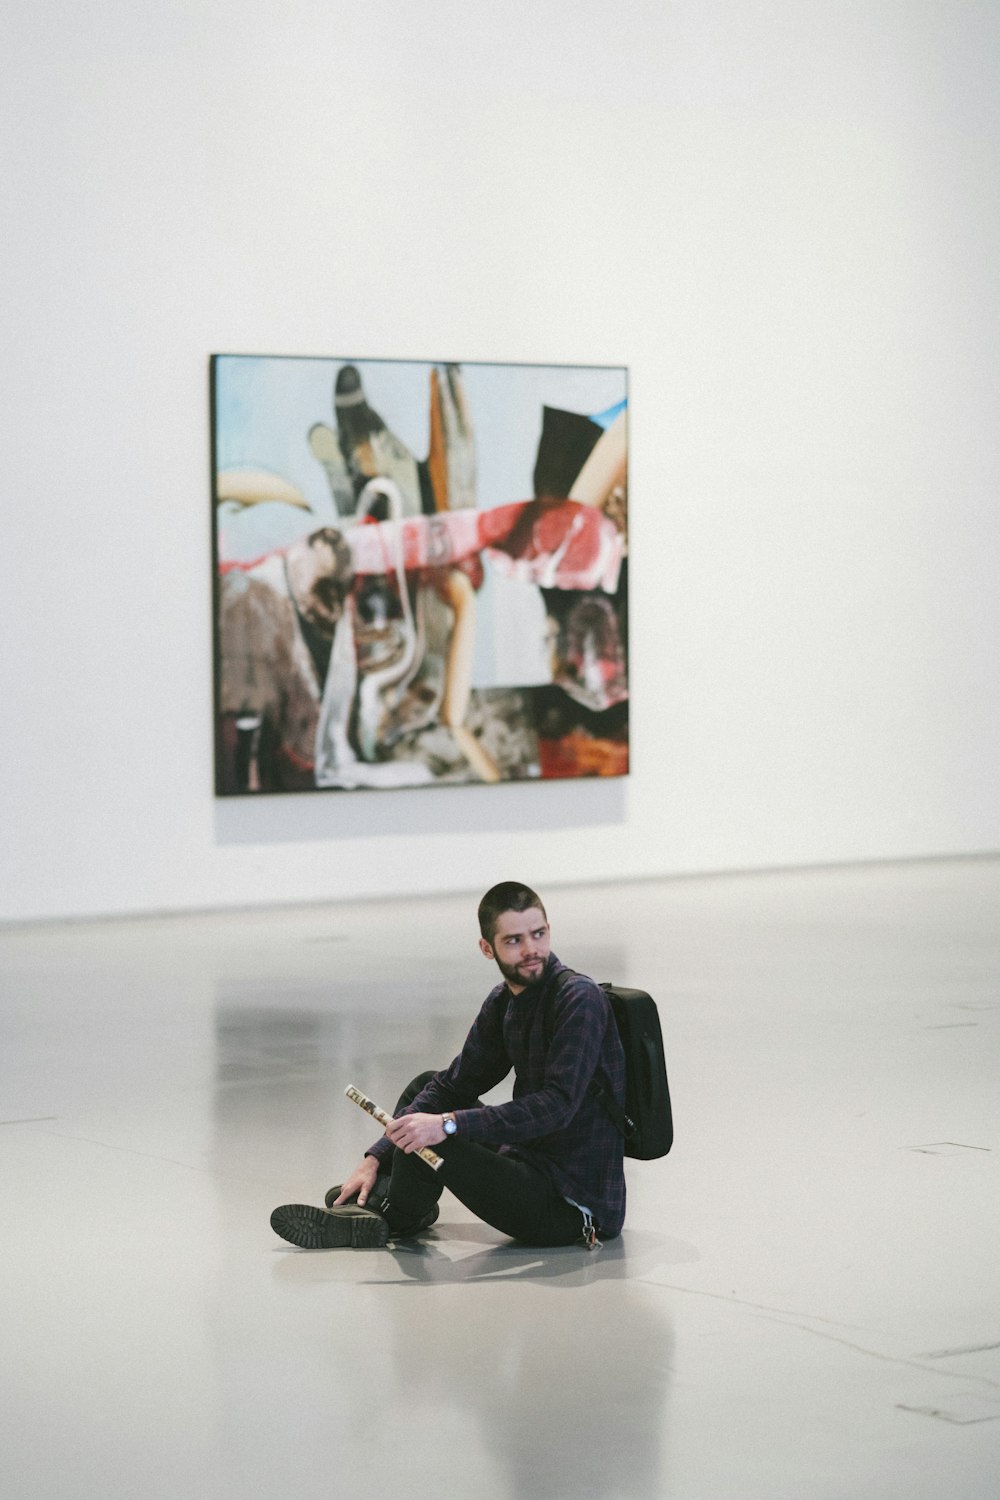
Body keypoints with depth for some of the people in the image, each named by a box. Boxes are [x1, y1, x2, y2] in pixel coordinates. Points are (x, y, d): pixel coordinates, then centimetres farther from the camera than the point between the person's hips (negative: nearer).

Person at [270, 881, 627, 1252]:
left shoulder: (579, 999, -19)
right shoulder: (502, 1003, 8)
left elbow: (556, 1105, -29)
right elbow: (452, 1086, 12)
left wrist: (448, 1124, -36)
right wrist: (375, 1159, 1)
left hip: (573, 1204, -9)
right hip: (529, 1158, 9)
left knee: (426, 1145, -25)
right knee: (426, 1086, 20)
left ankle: (394, 1218, 6)